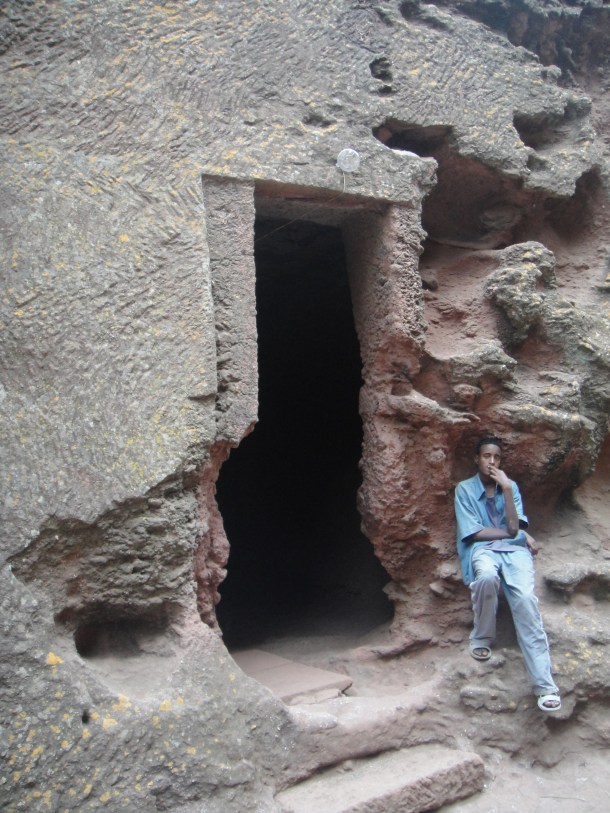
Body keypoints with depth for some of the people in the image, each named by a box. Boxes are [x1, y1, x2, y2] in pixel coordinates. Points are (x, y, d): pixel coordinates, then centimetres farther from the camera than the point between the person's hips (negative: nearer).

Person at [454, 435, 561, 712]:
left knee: (525, 598, -27)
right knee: (487, 576, -39)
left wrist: (506, 489, -8)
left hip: (514, 548, 2)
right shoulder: (464, 489, 6)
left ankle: (545, 685, -29)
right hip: (482, 549, -2)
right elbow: (474, 533, -3)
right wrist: (516, 534, 0)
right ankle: (481, 639, -11)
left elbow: (513, 528, -1)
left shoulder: (511, 486, 13)